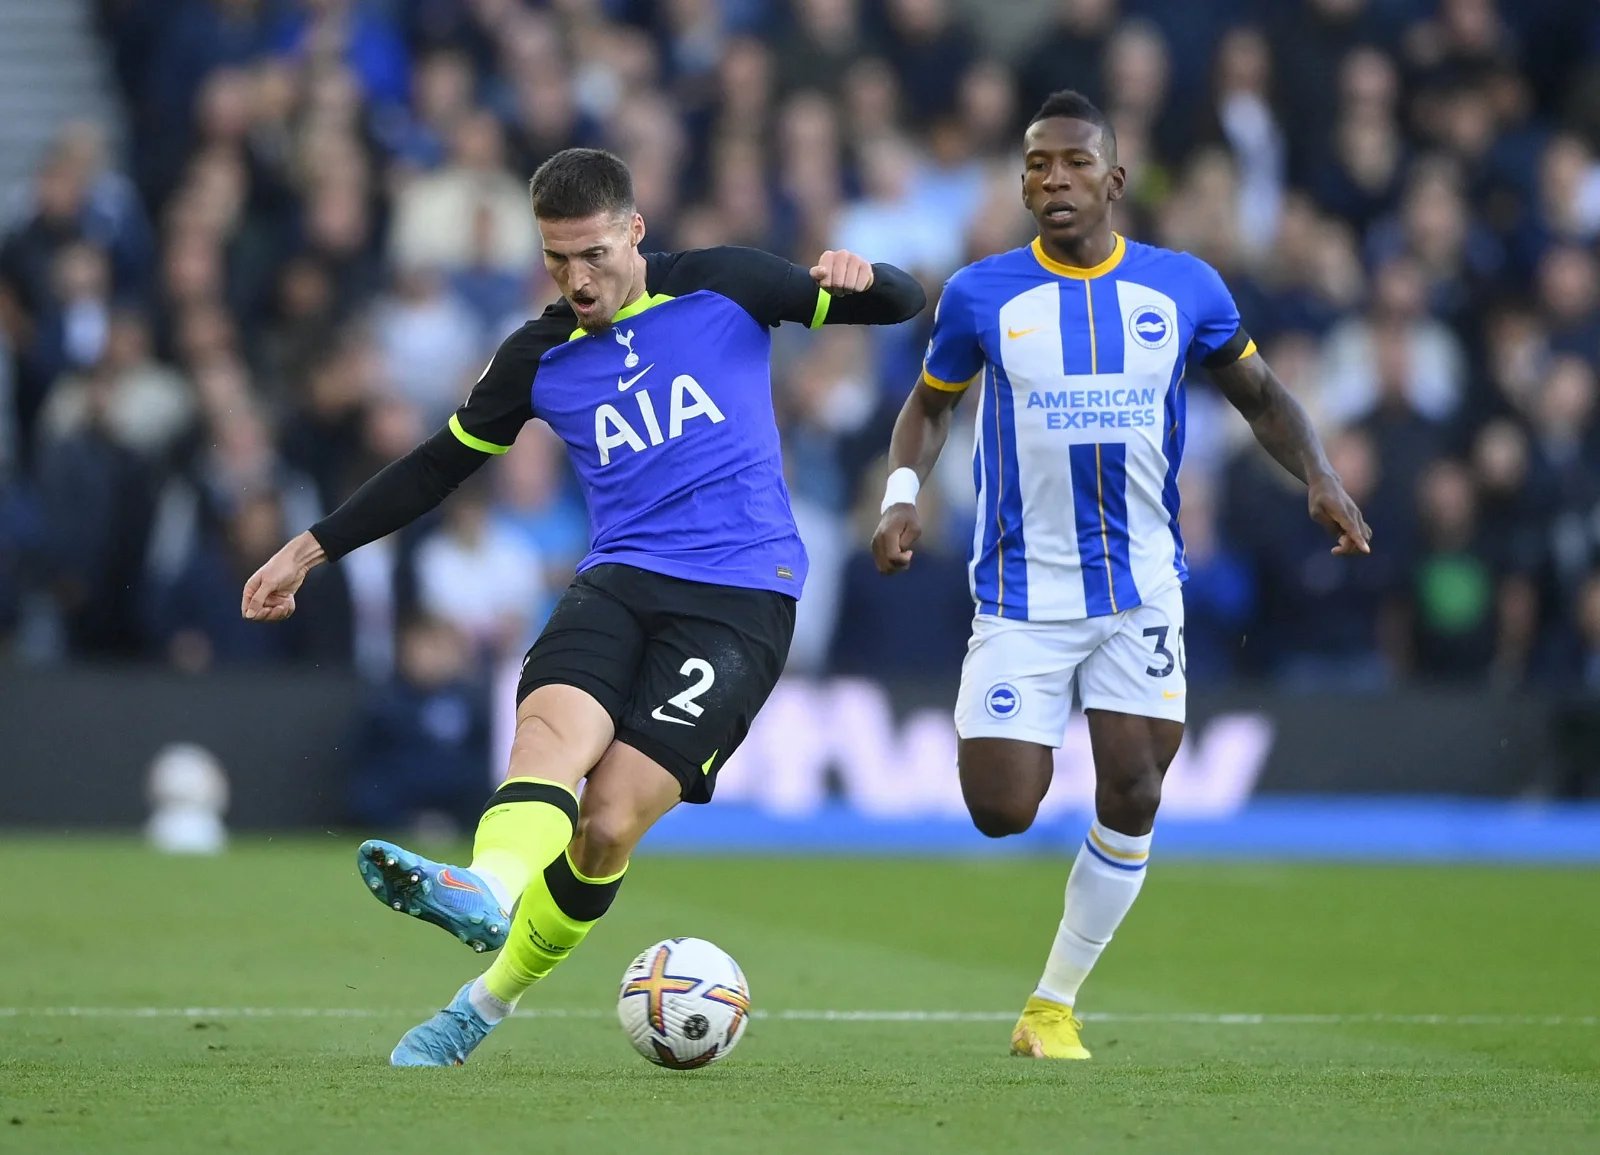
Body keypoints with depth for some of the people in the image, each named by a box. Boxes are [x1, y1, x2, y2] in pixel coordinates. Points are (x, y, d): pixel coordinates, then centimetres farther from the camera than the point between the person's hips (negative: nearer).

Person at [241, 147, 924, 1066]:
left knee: (609, 824, -16)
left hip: (740, 598, -3)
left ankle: (492, 999, 0)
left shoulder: (723, 288, 4)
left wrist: (859, 277, -15)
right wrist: (312, 550, 21)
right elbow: (441, 465, 22)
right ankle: (487, 893, -54)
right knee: (551, 728, -30)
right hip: (620, 579, 3)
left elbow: (900, 305, 9)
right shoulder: (541, 358, 11)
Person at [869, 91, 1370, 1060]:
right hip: (1022, 596, -1)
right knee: (1002, 814, -10)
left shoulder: (1184, 288, 0)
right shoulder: (981, 296, -3)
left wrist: (1321, 478, -5)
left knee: (1131, 800, -6)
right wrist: (903, 493, -6)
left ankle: (1055, 1004, 11)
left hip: (1142, 590, 1)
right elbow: (931, 404, 12)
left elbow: (1259, 394, 12)